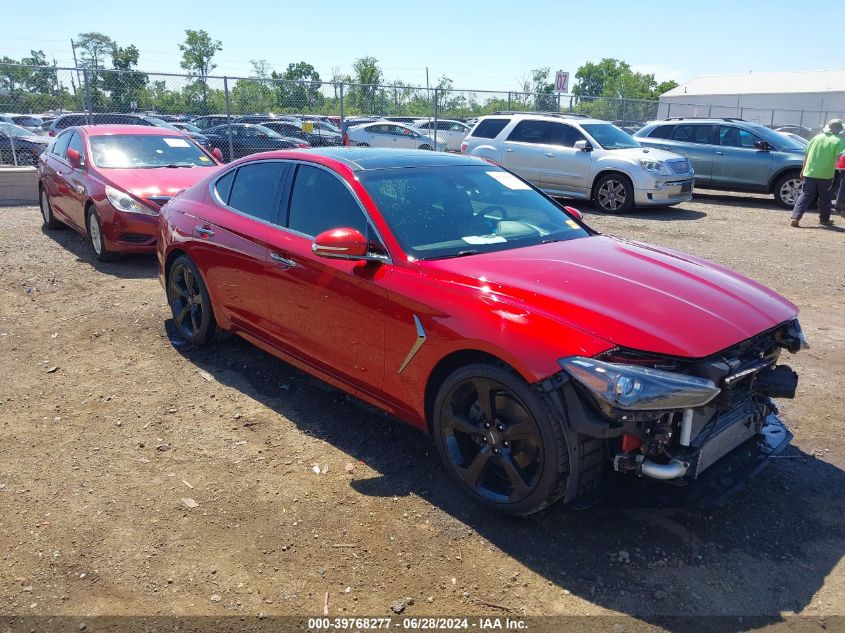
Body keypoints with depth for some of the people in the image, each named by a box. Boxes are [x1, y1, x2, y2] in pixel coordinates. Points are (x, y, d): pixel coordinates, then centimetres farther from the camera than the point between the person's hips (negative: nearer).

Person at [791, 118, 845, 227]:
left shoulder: (817, 137, 8)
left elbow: (806, 154, 9)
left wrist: (803, 169, 15)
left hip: (810, 172, 3)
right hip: (826, 175, -3)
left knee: (805, 195, 2)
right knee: (825, 198, 13)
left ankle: (795, 217, -13)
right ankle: (824, 219, 23)